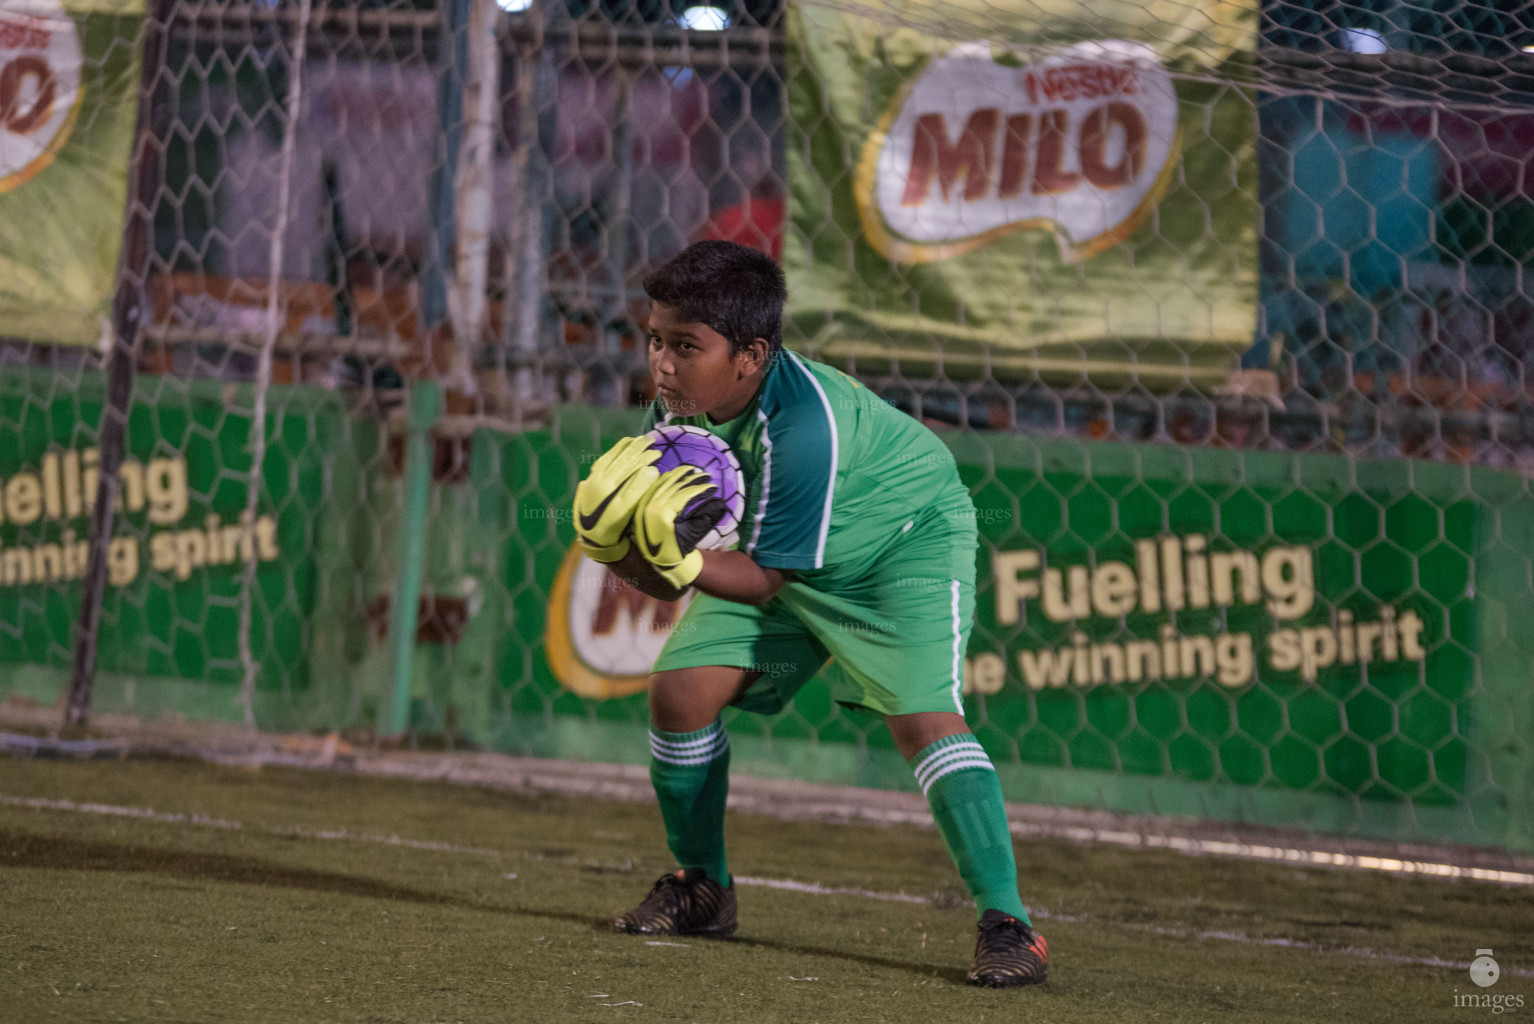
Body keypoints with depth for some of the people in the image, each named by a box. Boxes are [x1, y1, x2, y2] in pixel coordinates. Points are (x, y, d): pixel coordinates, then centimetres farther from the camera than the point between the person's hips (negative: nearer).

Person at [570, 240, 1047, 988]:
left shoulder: (803, 423, -38)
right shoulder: (681, 406, -17)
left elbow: (763, 581, -32)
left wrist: (679, 557, -49)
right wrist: (616, 530, -36)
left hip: (909, 540, -7)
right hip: (776, 550, 7)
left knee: (924, 718, -25)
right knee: (680, 690, -4)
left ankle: (1007, 924, -20)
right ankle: (702, 889, 17)